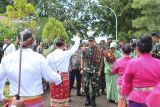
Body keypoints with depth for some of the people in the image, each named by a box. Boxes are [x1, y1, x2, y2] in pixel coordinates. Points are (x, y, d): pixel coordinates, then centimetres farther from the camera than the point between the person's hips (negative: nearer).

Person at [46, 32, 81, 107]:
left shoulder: (50, 55, -4)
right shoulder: (66, 54, -8)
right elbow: (75, 47, 6)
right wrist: (77, 37, 22)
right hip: (64, 78, -2)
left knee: (54, 99, 10)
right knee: (63, 99, 8)